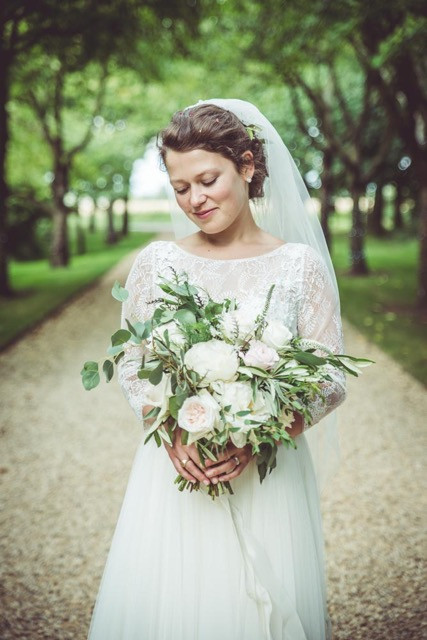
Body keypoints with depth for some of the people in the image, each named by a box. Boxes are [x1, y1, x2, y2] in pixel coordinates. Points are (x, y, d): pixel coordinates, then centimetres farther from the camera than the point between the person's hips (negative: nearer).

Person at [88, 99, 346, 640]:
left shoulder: (300, 264, -3)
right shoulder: (156, 261, 1)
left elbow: (331, 380, -2)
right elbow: (130, 365, 5)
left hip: (269, 474, -1)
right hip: (173, 470, 1)